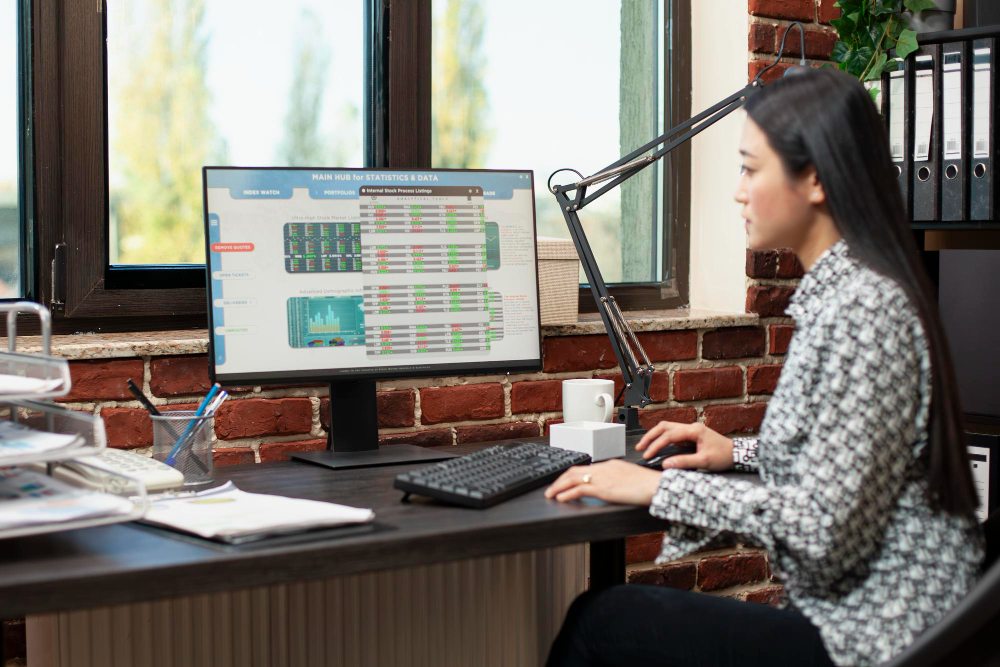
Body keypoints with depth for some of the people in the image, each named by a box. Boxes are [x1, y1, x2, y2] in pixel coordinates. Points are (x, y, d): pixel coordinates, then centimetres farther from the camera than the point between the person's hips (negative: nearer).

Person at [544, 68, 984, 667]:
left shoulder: (864, 308, -21)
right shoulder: (841, 293, 11)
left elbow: (823, 531, -25)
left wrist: (661, 488, -17)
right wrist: (738, 452, 12)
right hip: (862, 612, 9)